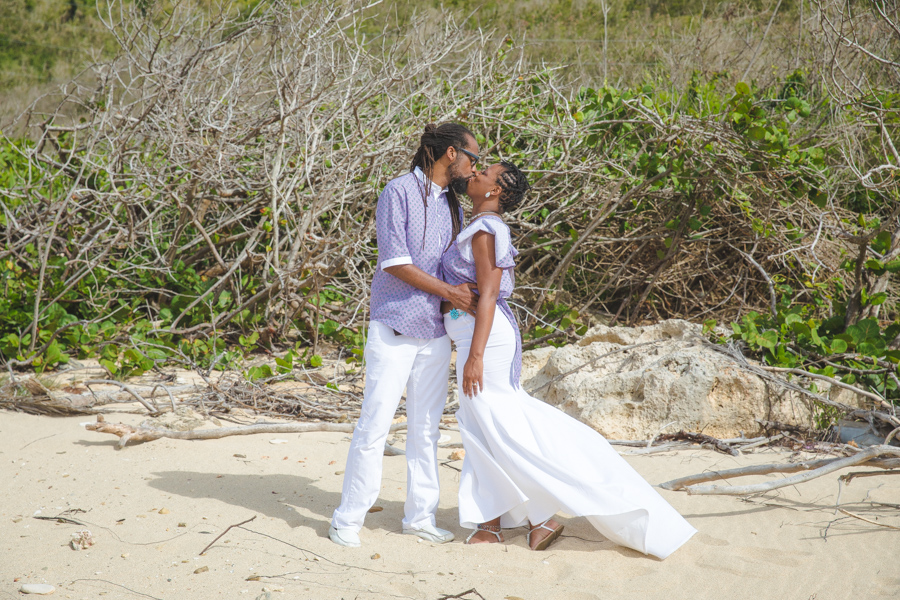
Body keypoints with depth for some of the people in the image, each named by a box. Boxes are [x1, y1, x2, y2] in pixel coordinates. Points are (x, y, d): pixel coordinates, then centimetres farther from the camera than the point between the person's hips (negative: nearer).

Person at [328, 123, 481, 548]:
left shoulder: (453, 206, 15)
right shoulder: (399, 192, -8)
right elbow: (396, 263, -14)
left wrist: (469, 297, 0)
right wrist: (451, 293, -12)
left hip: (435, 333, 7)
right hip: (394, 331, -7)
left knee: (426, 429, 9)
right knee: (375, 425, -6)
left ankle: (419, 516, 17)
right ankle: (348, 519, 3)